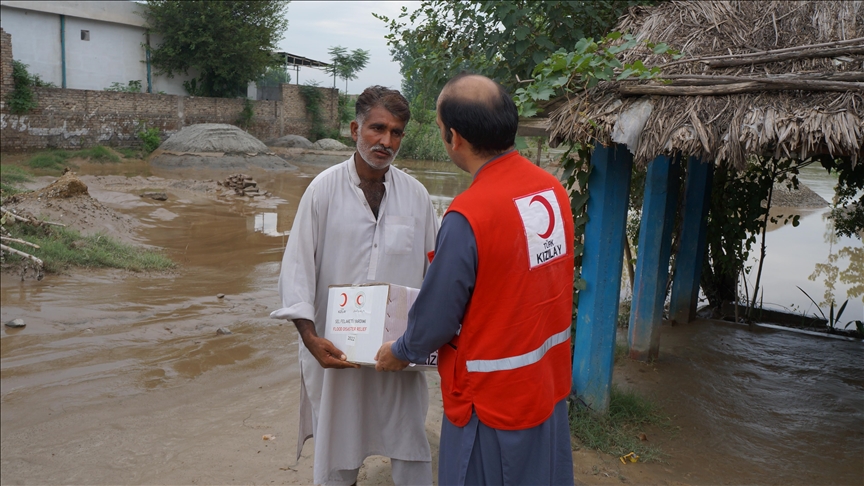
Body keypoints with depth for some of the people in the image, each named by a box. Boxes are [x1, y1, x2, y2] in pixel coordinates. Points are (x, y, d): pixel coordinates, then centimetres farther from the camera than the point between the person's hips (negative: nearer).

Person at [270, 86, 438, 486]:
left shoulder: (416, 194, -1)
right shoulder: (324, 189, -6)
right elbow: (297, 267, -6)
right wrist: (310, 337, -14)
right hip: (336, 348, -1)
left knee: (410, 449, 13)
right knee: (337, 447, 15)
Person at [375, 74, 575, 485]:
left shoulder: (469, 215, -26)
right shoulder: (553, 190, -5)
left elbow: (436, 319, -15)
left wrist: (400, 352, 4)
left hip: (492, 398, -6)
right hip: (549, 384, 7)